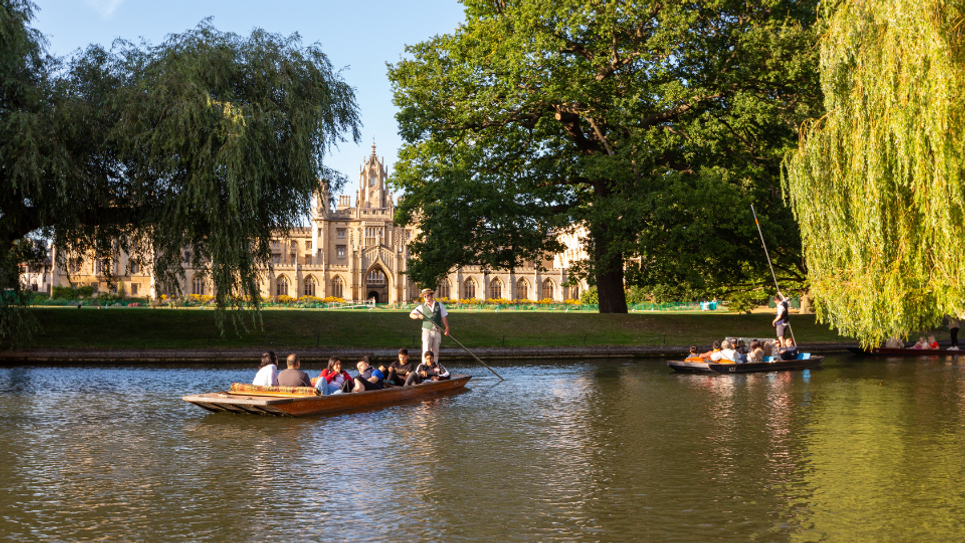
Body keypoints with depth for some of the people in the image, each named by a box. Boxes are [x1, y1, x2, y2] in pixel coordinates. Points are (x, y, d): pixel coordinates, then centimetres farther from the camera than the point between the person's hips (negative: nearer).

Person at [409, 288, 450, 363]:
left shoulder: (439, 305, 12)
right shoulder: (422, 306, 6)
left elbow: (444, 316, 12)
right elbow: (411, 315, 1)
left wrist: (447, 328, 2)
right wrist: (418, 316, -21)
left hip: (437, 331, 2)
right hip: (427, 331, -2)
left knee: (435, 351, 5)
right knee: (426, 351, -12)